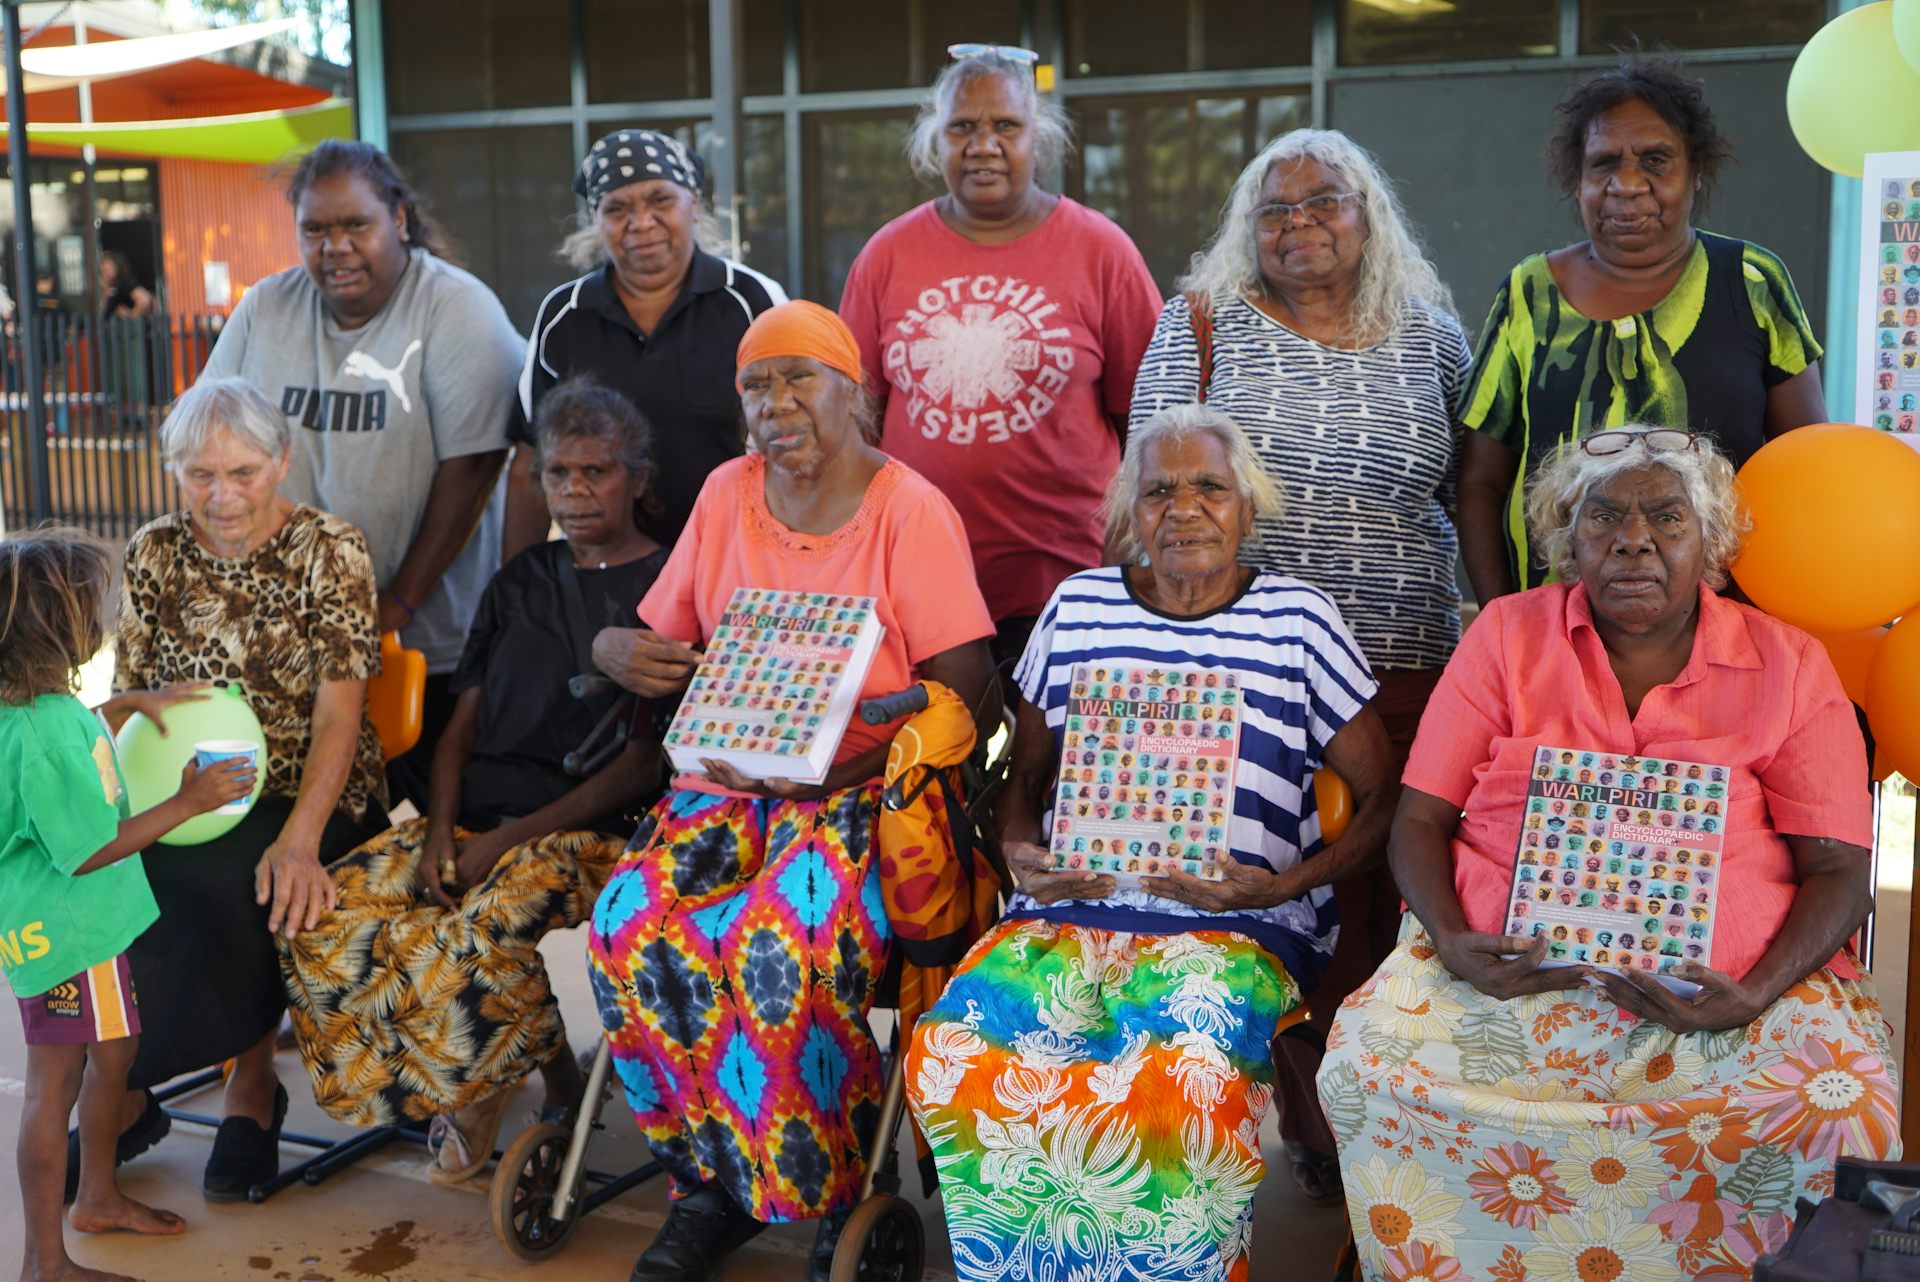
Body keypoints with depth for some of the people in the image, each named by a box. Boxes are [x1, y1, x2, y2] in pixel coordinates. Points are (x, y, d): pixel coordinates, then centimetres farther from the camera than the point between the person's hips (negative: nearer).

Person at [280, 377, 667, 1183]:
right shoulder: (521, 581, 19)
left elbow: (644, 761, -8)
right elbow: (463, 720, 16)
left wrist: (514, 837, -14)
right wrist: (440, 828, -3)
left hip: (583, 827, -6)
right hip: (474, 812, 6)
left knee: (482, 938, -35)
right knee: (324, 919, -17)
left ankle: (554, 1081, -6)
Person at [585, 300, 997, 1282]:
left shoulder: (910, 511, -3)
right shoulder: (725, 494, 12)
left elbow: (963, 686, -9)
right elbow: (666, 639, 19)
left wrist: (850, 757, -22)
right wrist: (621, 652, -5)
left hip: (860, 792, -5)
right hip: (724, 785, 5)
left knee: (785, 940, -33)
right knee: (630, 926, -23)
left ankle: (831, 1200, -11)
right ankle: (710, 1185, -5)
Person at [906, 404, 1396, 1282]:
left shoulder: (1298, 621, 8)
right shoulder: (1078, 607, 15)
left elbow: (1381, 800, 8)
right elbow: (1024, 775, 21)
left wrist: (1283, 885, -7)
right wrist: (1022, 857, -1)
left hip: (1235, 923, -2)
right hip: (1069, 907, 3)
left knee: (1186, 1084, -34)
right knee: (952, 1058, -25)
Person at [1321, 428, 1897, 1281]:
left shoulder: (1788, 666, 8)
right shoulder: (1508, 635, 10)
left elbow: (1840, 868, 4)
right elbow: (1420, 820, 7)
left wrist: (1757, 996, -15)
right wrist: (1451, 942, -13)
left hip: (1719, 987, 0)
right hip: (1511, 965, 1)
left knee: (1829, 1096, -30)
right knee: (1372, 1064, -27)